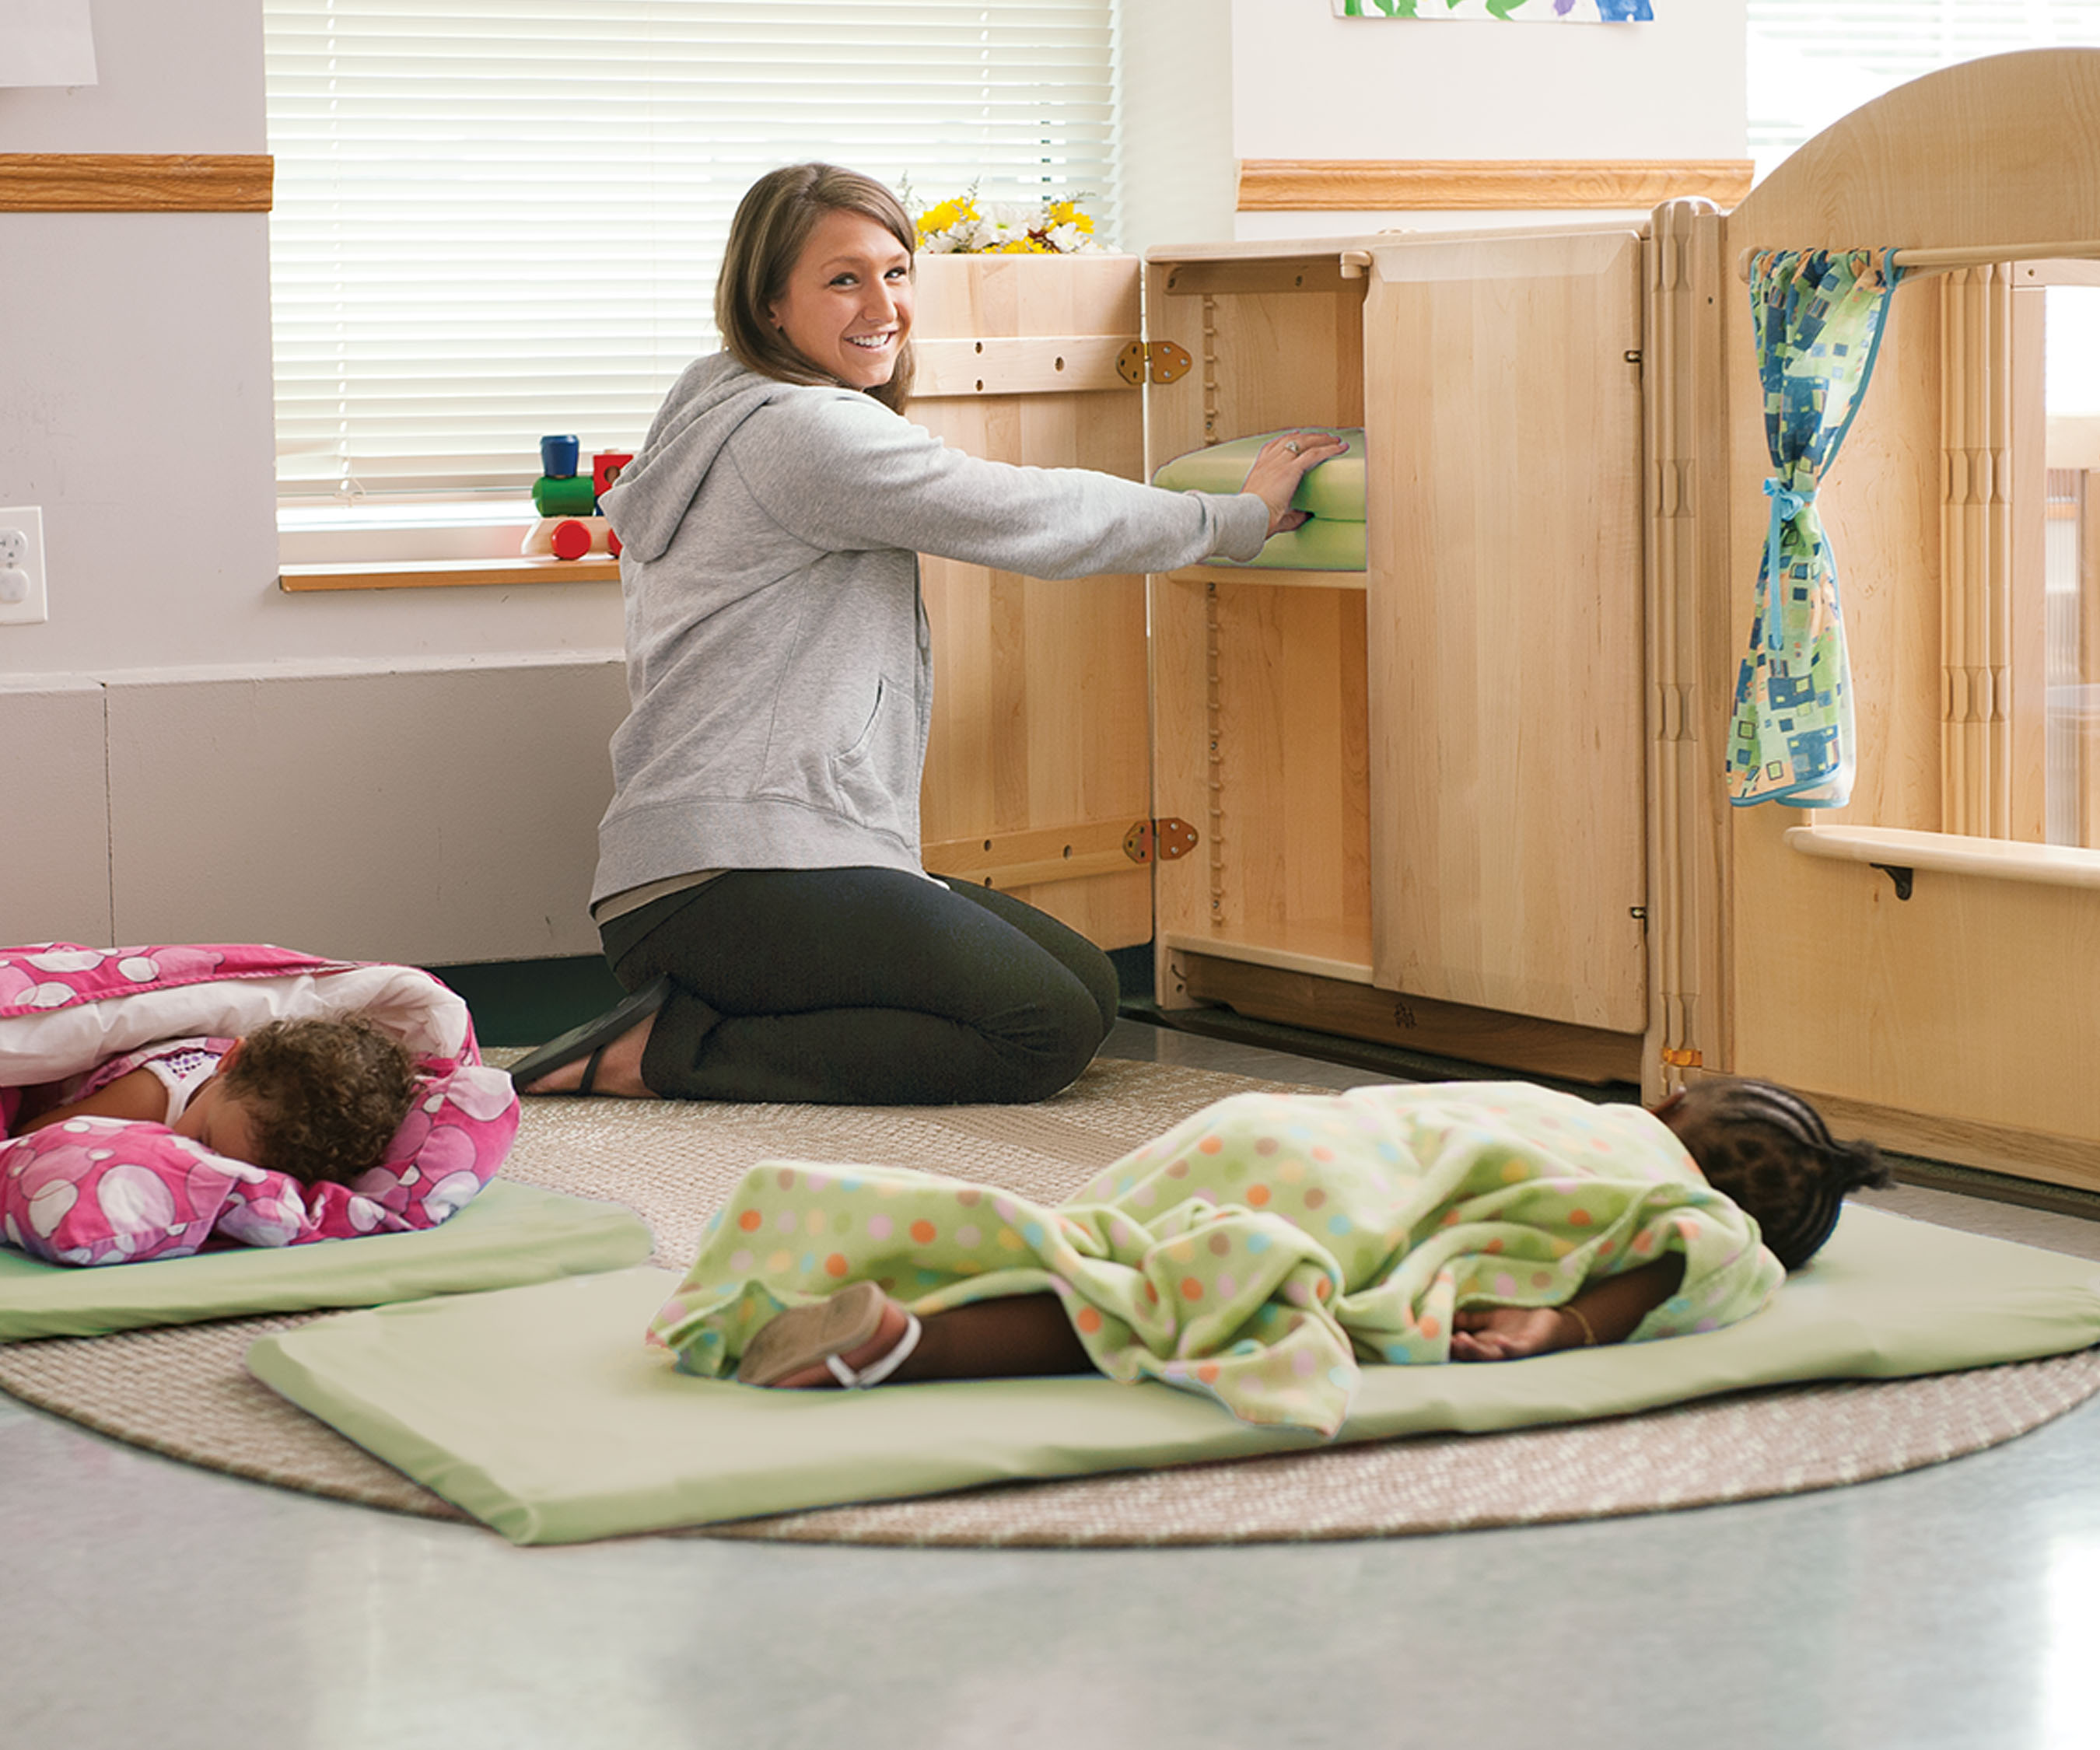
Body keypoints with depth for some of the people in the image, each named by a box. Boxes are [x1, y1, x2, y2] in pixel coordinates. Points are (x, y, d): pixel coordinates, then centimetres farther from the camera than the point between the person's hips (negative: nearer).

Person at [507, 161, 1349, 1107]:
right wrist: (1242, 515, 7)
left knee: (1090, 984, 4)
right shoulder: (805, 431, -11)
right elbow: (1032, 518, -7)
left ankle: (685, 1022, 2)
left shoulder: (728, 423, 20)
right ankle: (673, 1053, -13)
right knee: (1049, 1030, -18)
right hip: (723, 879, -11)